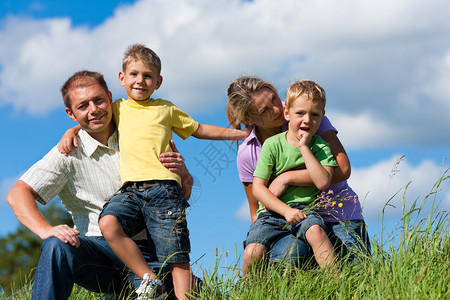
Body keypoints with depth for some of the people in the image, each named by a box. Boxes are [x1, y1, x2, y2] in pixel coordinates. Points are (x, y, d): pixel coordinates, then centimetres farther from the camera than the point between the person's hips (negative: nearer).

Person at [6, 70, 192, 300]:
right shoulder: (69, 153, 3)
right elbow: (18, 195, -6)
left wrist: (183, 173, -9)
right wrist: (46, 230, -25)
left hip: (148, 253, 2)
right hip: (100, 249, -2)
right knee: (57, 246, -33)